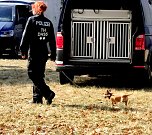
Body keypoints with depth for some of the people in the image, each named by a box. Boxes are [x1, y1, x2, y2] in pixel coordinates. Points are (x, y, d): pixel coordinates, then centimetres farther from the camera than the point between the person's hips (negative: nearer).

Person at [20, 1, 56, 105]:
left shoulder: (32, 20, -6)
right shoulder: (48, 22, 11)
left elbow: (26, 37, -9)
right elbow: (52, 40, 12)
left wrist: (23, 51, -5)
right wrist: (53, 54, 15)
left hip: (34, 52, -6)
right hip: (44, 52, 6)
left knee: (33, 74, -4)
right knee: (39, 75, 13)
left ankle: (48, 93, -18)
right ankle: (37, 98, 14)